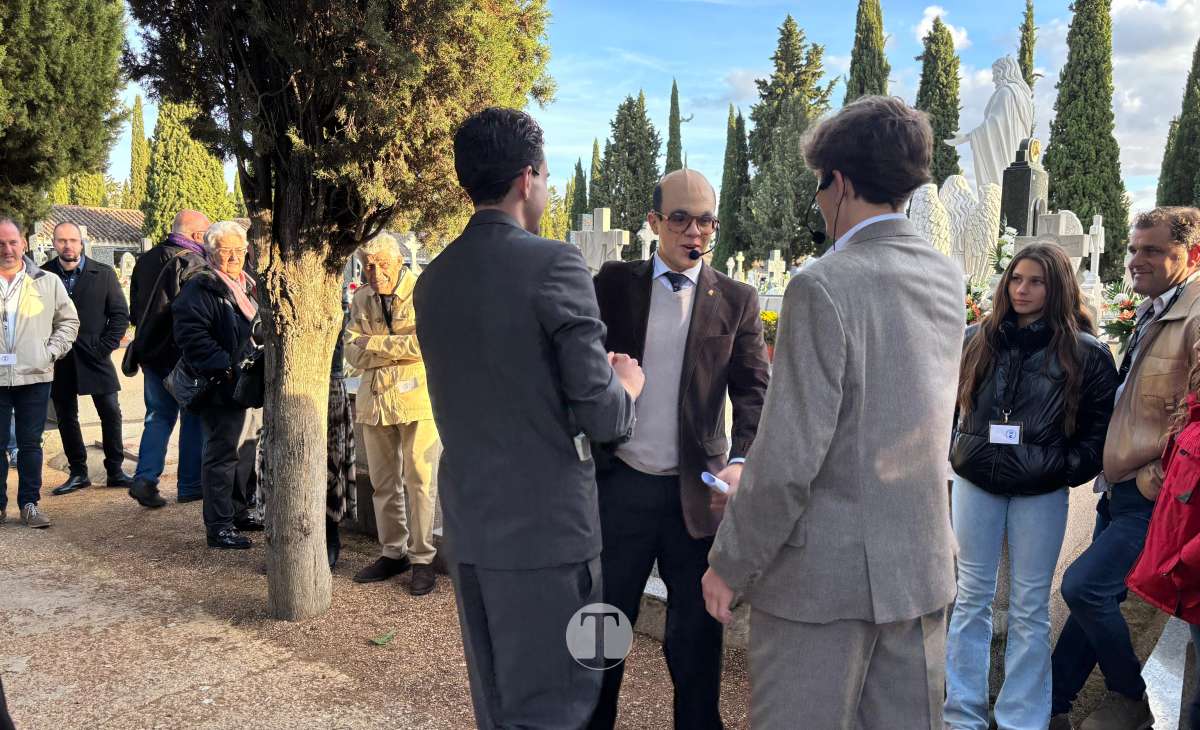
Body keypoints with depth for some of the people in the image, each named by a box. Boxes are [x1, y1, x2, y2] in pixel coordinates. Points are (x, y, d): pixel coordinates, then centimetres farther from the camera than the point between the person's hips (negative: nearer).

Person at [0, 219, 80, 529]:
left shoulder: (48, 282, 4)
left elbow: (69, 320, 11)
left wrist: (52, 350, -1)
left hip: (34, 375, 0)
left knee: (30, 443, 6)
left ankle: (29, 504, 14)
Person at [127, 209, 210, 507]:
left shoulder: (145, 260, 7)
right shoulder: (194, 263, -17)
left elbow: (135, 310, 15)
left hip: (151, 352, 6)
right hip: (185, 356, -6)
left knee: (159, 416, 15)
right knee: (193, 419, 7)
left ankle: (145, 478, 3)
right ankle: (190, 485, 14)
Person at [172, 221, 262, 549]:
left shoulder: (247, 286, 16)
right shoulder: (201, 288, -12)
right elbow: (191, 335, -22)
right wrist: (224, 367, -25)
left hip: (242, 383, 9)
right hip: (219, 386, -9)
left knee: (236, 449, 19)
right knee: (222, 453, -4)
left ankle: (239, 511, 32)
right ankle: (218, 527, 3)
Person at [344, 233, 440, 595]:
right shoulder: (361, 300, 10)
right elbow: (353, 352, 0)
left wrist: (375, 344, -14)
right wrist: (399, 346, -14)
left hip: (417, 398, -5)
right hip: (375, 399, 5)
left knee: (419, 480, -1)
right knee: (383, 482, 12)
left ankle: (422, 558, 10)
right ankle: (392, 552, 26)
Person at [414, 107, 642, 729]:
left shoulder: (432, 278, 6)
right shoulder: (554, 263, -15)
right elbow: (601, 416, -15)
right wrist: (626, 386, 7)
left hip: (467, 520, 7)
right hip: (546, 522, -7)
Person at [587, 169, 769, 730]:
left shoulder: (737, 301, 2)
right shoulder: (614, 282, 3)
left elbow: (753, 392, -2)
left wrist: (741, 462, -19)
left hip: (695, 491, 0)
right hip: (619, 486, 0)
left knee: (697, 631, 13)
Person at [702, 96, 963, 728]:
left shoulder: (823, 286, -18)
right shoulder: (947, 278, 4)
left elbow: (789, 455, -20)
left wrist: (730, 562, -9)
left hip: (824, 572, -7)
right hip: (923, 563, 7)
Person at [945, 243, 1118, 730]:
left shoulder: (1085, 352, -3)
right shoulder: (978, 339, 4)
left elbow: (1099, 426, -1)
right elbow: (951, 399, 15)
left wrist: (1069, 469, -11)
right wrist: (958, 451, 7)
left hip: (1041, 493, -2)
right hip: (975, 483, 3)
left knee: (1029, 608, 6)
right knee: (971, 598, 9)